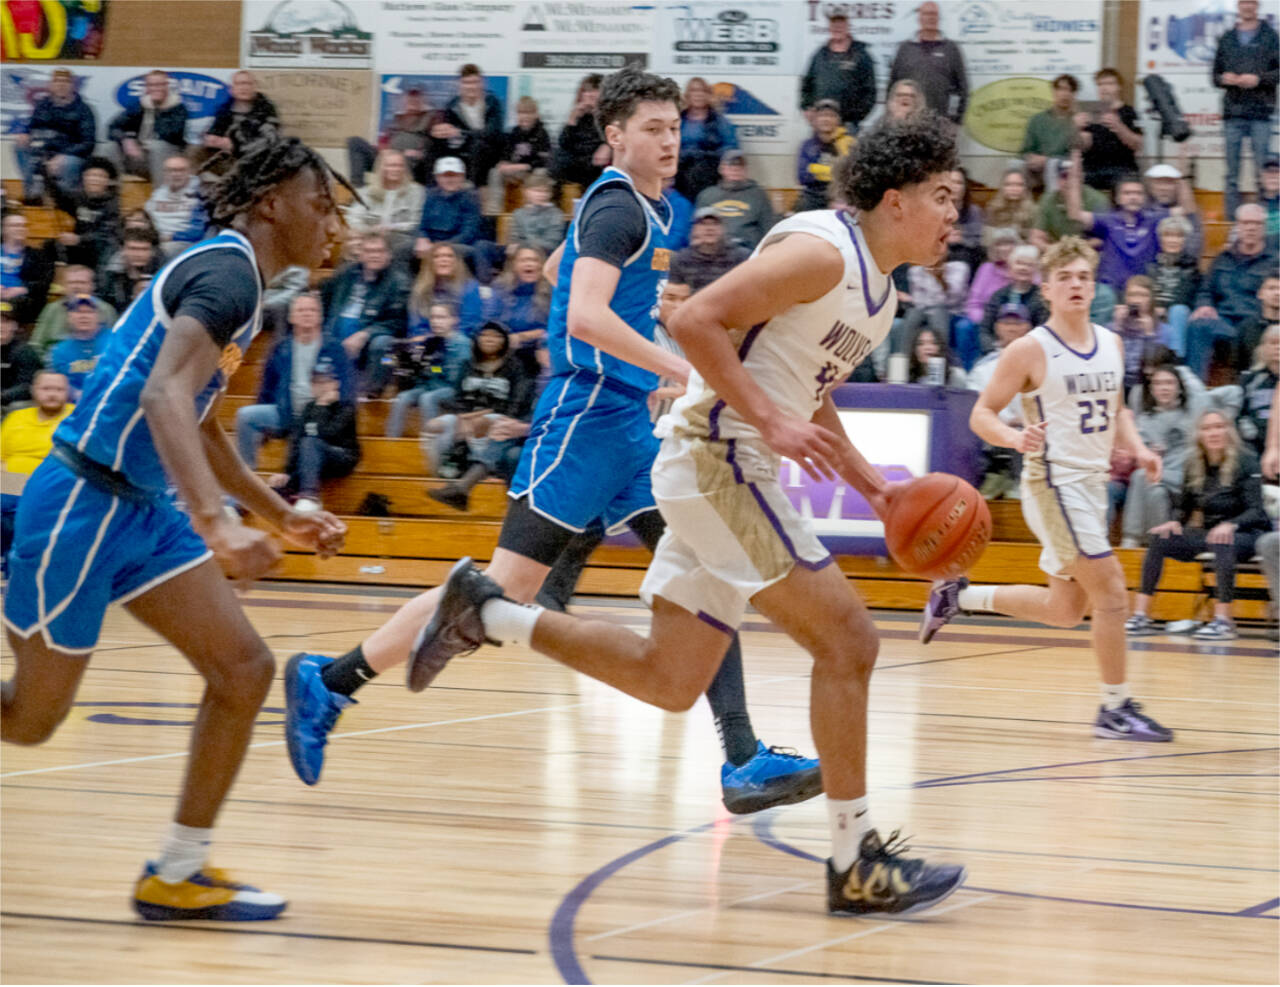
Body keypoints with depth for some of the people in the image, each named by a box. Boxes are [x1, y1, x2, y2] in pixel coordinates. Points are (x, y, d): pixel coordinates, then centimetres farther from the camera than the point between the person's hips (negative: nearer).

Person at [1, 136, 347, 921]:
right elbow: (164, 393, -33)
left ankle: (178, 874, 6)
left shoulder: (230, 275, 15)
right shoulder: (227, 273, -16)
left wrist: (282, 517, 30)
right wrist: (216, 523, -43)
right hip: (86, 503, -10)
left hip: (143, 507, 10)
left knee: (245, 670, 0)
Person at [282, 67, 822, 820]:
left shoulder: (648, 208, 18)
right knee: (506, 593, -9)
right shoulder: (617, 208, -12)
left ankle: (744, 762, -7)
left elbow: (558, 269, 34)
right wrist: (680, 369, -30)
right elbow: (585, 315, -27)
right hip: (585, 419, -10)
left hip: (628, 421, 10)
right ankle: (329, 682, 0)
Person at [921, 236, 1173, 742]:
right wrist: (1016, 437, -28)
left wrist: (1136, 448, 4)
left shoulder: (1110, 344, 9)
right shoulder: (1030, 350, -11)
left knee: (1065, 609, 15)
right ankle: (1116, 709, -5)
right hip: (1053, 482, -8)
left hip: (1094, 482, 8)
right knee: (1110, 588, -14)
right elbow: (981, 414, -7)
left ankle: (957, 595, 32)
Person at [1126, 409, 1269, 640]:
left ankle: (1223, 620, -40)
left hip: (1244, 532, -5)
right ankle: (1141, 616, -19)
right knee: (1159, 539, -15)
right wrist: (1174, 522, -13)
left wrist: (1230, 525, -35)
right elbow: (1184, 507, 11)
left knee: (1222, 543, -39)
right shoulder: (1194, 463, 4)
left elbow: (1255, 511, -16)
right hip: (1208, 532, 5)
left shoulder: (1245, 461, -10)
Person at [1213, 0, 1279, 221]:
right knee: (1232, 173, 2)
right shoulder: (1226, 39, 14)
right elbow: (1216, 74, 16)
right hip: (1232, 112, 3)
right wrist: (1224, 79, -5)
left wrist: (1258, 79, -13)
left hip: (1261, 113, -3)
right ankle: (1232, 217, 4)